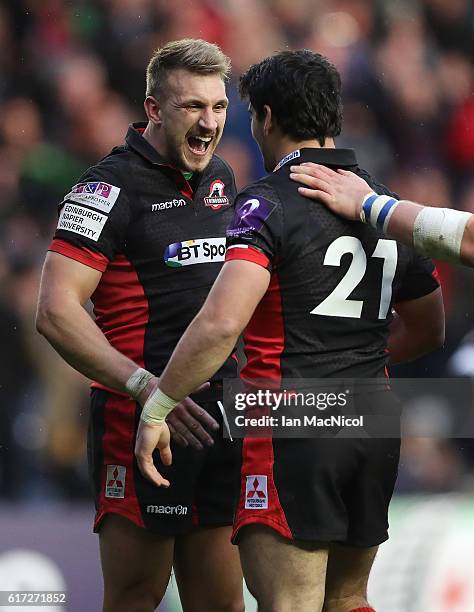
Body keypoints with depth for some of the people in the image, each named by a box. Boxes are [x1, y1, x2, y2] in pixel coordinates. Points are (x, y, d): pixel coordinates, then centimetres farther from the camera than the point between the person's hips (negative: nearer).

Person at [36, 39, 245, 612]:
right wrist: (146, 388, -26)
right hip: (140, 418, -7)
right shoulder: (111, 187, -10)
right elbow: (56, 312, -18)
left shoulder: (219, 178, 14)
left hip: (217, 415, 7)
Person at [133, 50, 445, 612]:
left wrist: (156, 409, -14)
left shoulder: (269, 202, -10)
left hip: (292, 424, -7)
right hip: (375, 419, 7)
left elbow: (221, 323, -23)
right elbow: (427, 329, 26)